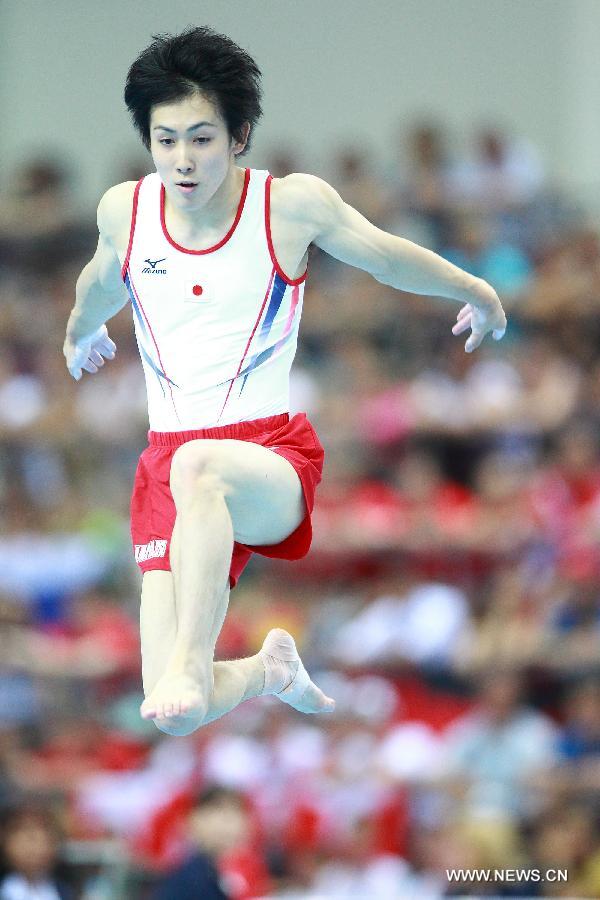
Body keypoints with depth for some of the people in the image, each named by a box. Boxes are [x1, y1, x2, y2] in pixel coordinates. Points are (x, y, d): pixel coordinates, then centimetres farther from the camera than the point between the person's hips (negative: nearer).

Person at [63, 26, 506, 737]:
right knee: (173, 717, -12)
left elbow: (386, 256, 16)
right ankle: (268, 670, 24)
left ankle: (191, 661, -51)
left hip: (273, 456, -3)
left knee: (196, 465, -43)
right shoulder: (123, 211, 4)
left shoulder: (293, 204, -4)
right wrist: (80, 332, 50)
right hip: (166, 465, 3)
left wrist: (475, 292, 32)